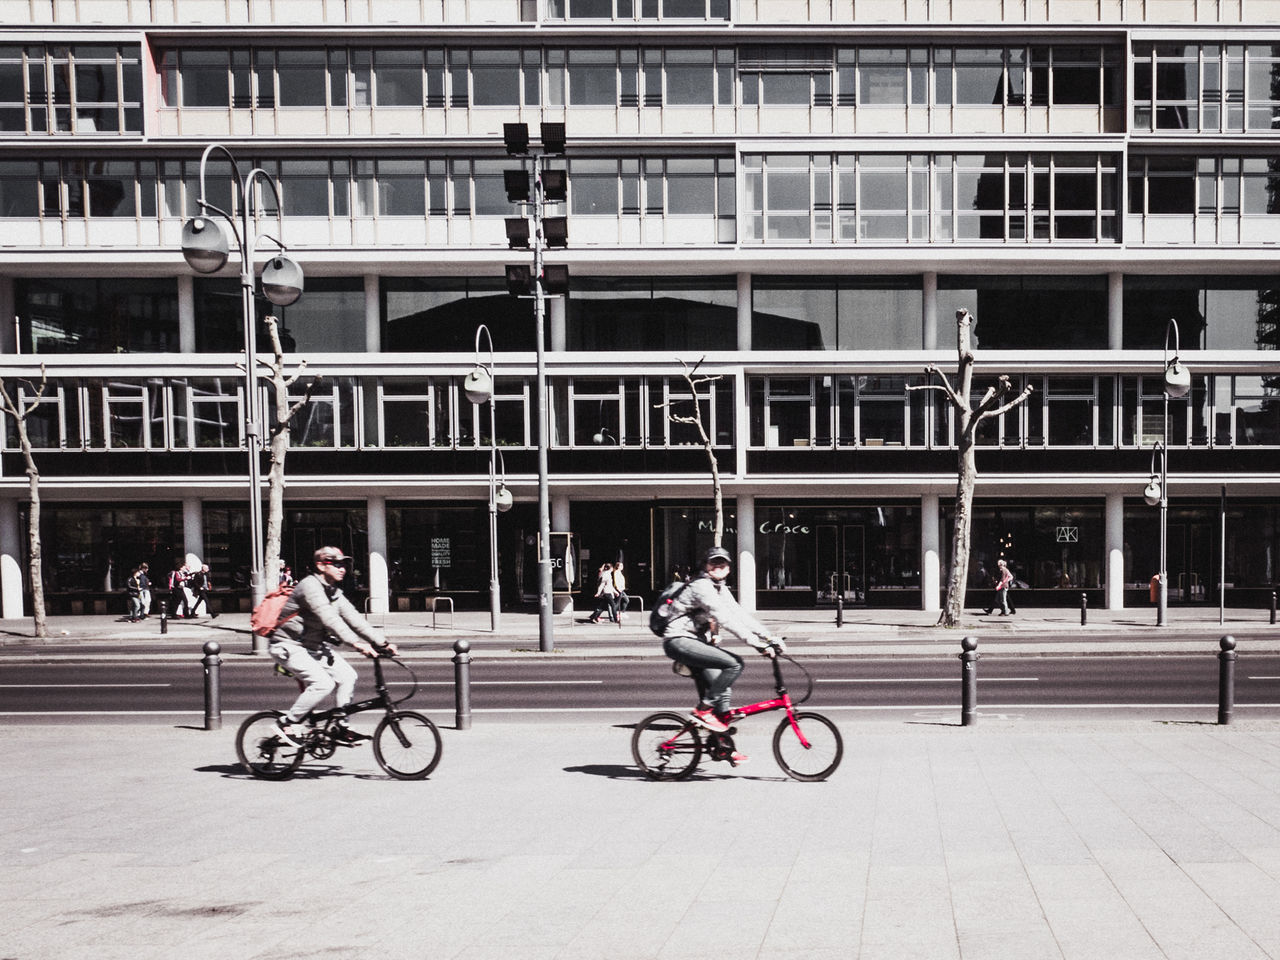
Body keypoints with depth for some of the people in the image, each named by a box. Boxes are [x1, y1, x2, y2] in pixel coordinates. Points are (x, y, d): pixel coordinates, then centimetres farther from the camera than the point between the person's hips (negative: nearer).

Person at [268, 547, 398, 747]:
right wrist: (356, 643, -41)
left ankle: (342, 729, 6)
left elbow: (353, 618, 1)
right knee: (323, 683, -23)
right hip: (288, 646, -9)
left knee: (347, 675, -5)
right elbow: (329, 619, -33)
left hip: (313, 645, 9)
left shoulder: (334, 592, 7)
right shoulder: (310, 586, -21)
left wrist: (381, 643, -8)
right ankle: (286, 724, -9)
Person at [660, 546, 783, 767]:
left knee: (721, 691, 6)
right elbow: (725, 618, -25)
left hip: (697, 642, 10)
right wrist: (756, 642, -31)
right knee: (735, 664, -23)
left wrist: (770, 637, -1)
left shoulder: (721, 590, 16)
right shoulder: (702, 586, -15)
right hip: (679, 641, -10)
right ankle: (703, 709, -13)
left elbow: (740, 615, 9)